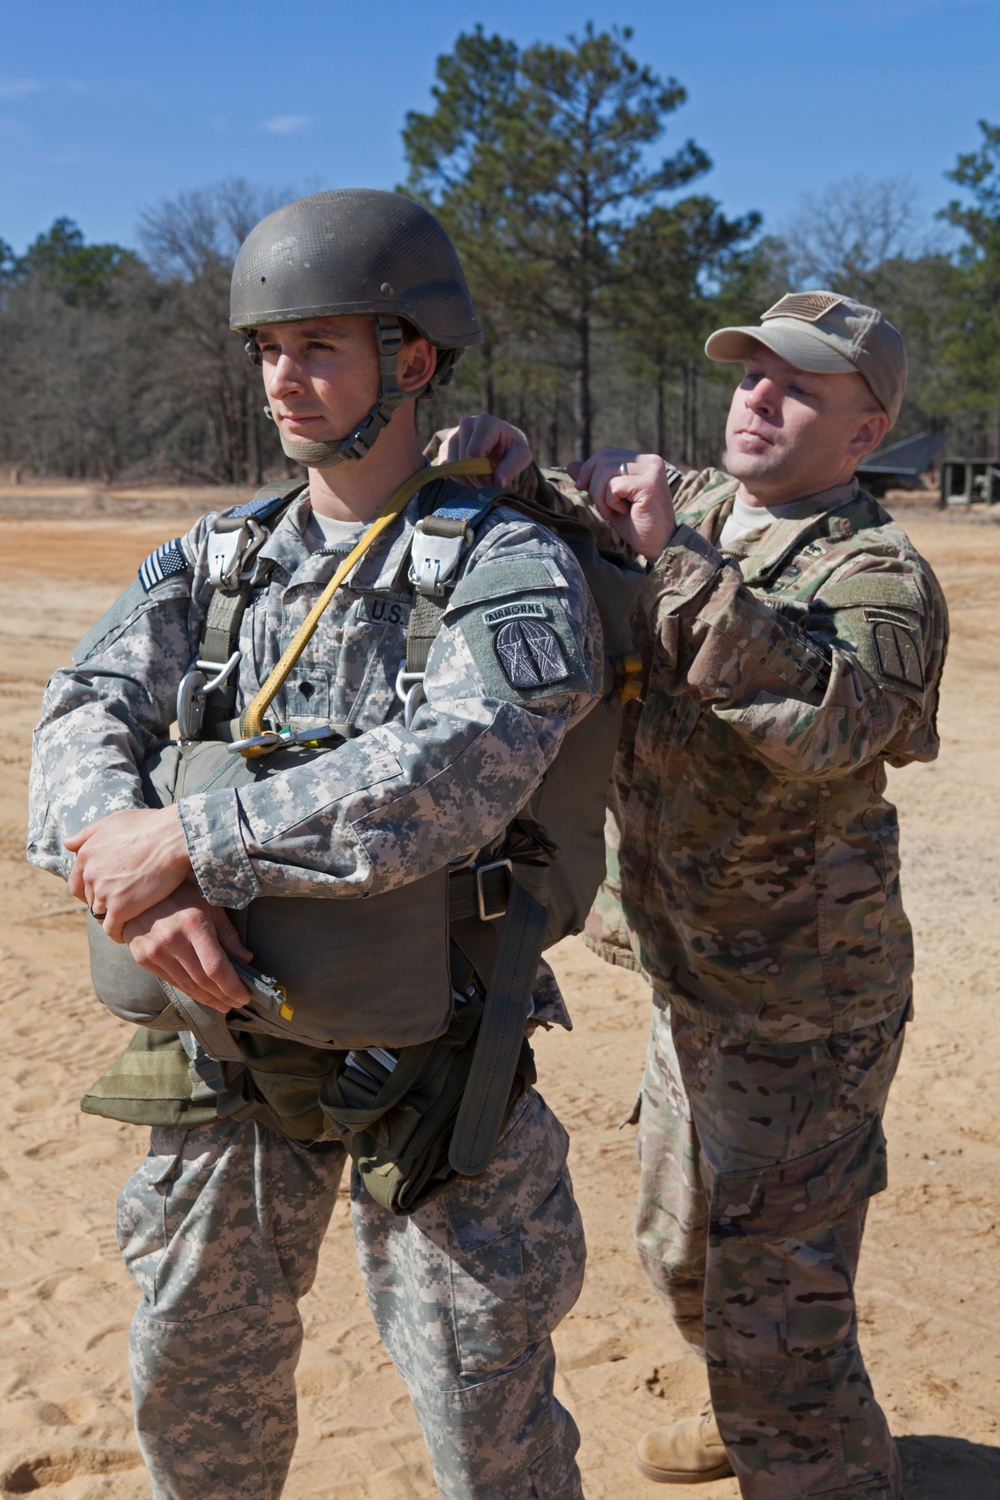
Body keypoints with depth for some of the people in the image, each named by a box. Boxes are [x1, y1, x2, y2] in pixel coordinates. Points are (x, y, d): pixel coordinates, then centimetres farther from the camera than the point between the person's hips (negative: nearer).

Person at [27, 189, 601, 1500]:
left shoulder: (507, 565, -11)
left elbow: (451, 774, -28)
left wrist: (191, 841, -27)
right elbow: (84, 726, -6)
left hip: (424, 1041, -5)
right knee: (192, 1374, 20)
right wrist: (136, 879, -26)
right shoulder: (210, 562, 6)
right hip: (224, 1030, 5)